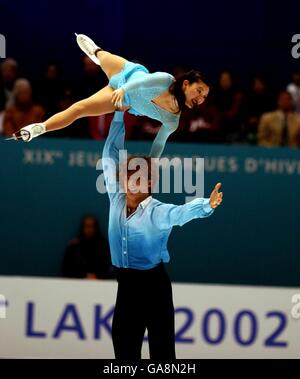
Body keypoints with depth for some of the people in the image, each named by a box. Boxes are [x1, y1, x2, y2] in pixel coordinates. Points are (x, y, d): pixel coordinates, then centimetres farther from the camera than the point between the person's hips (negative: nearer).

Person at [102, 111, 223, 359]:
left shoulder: (158, 211, -13)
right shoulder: (116, 200, 0)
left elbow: (182, 212, -33)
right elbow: (111, 153, 4)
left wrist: (207, 206, -54)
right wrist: (120, 115, 3)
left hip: (153, 283, -5)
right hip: (125, 284, 5)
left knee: (162, 348, -2)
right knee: (124, 348, 10)